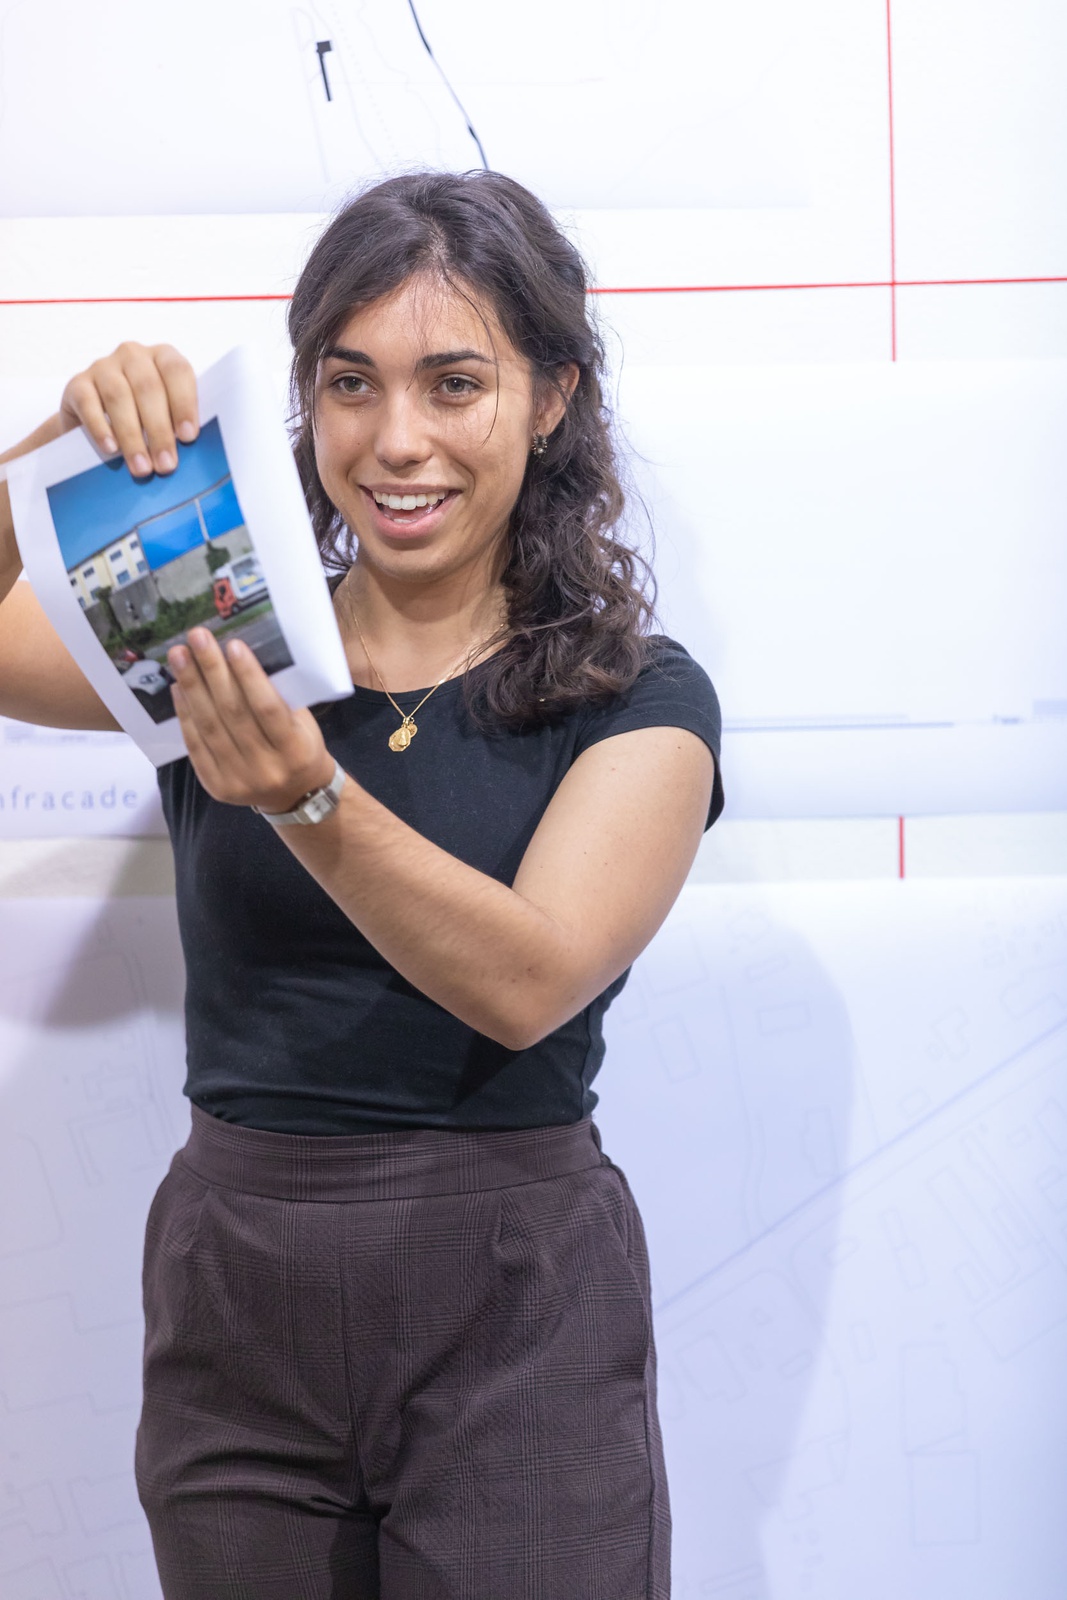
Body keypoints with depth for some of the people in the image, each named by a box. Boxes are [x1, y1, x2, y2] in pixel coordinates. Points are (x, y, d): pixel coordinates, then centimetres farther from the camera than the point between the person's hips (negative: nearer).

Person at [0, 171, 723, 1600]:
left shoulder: (639, 698, -2)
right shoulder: (220, 648, 5)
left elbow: (528, 980, -17)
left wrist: (307, 798, -32)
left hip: (514, 1312, -2)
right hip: (234, 1301, 2)